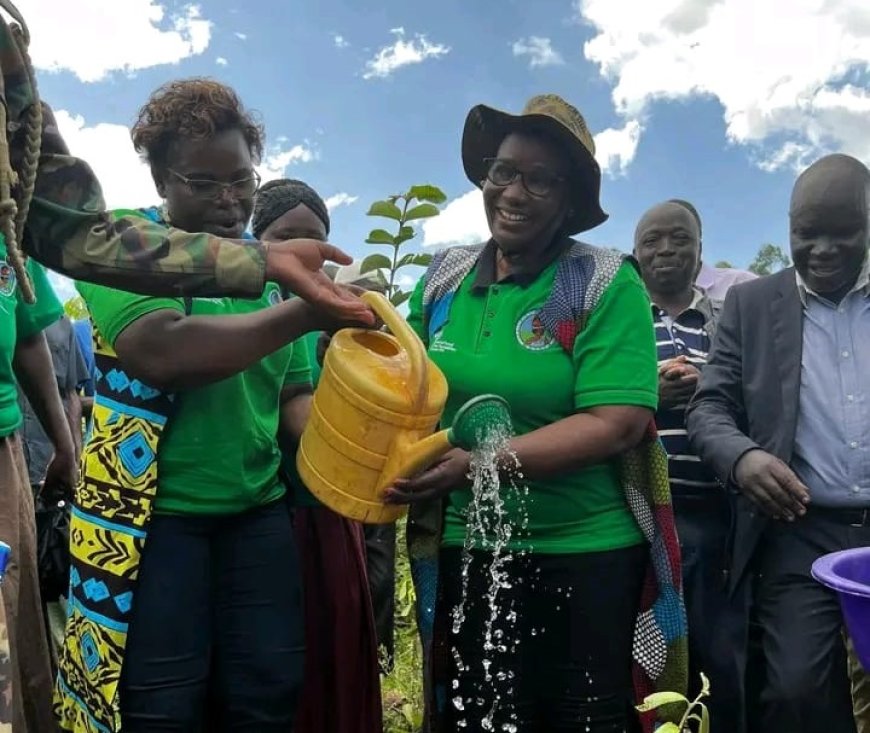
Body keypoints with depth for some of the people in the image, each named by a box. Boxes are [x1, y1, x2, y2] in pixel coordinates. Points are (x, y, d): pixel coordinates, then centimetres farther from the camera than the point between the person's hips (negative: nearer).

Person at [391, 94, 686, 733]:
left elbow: (616, 424, -20)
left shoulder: (607, 285, -12)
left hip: (587, 559, -3)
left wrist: (479, 466, -27)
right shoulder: (444, 279, 2)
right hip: (467, 553, 4)